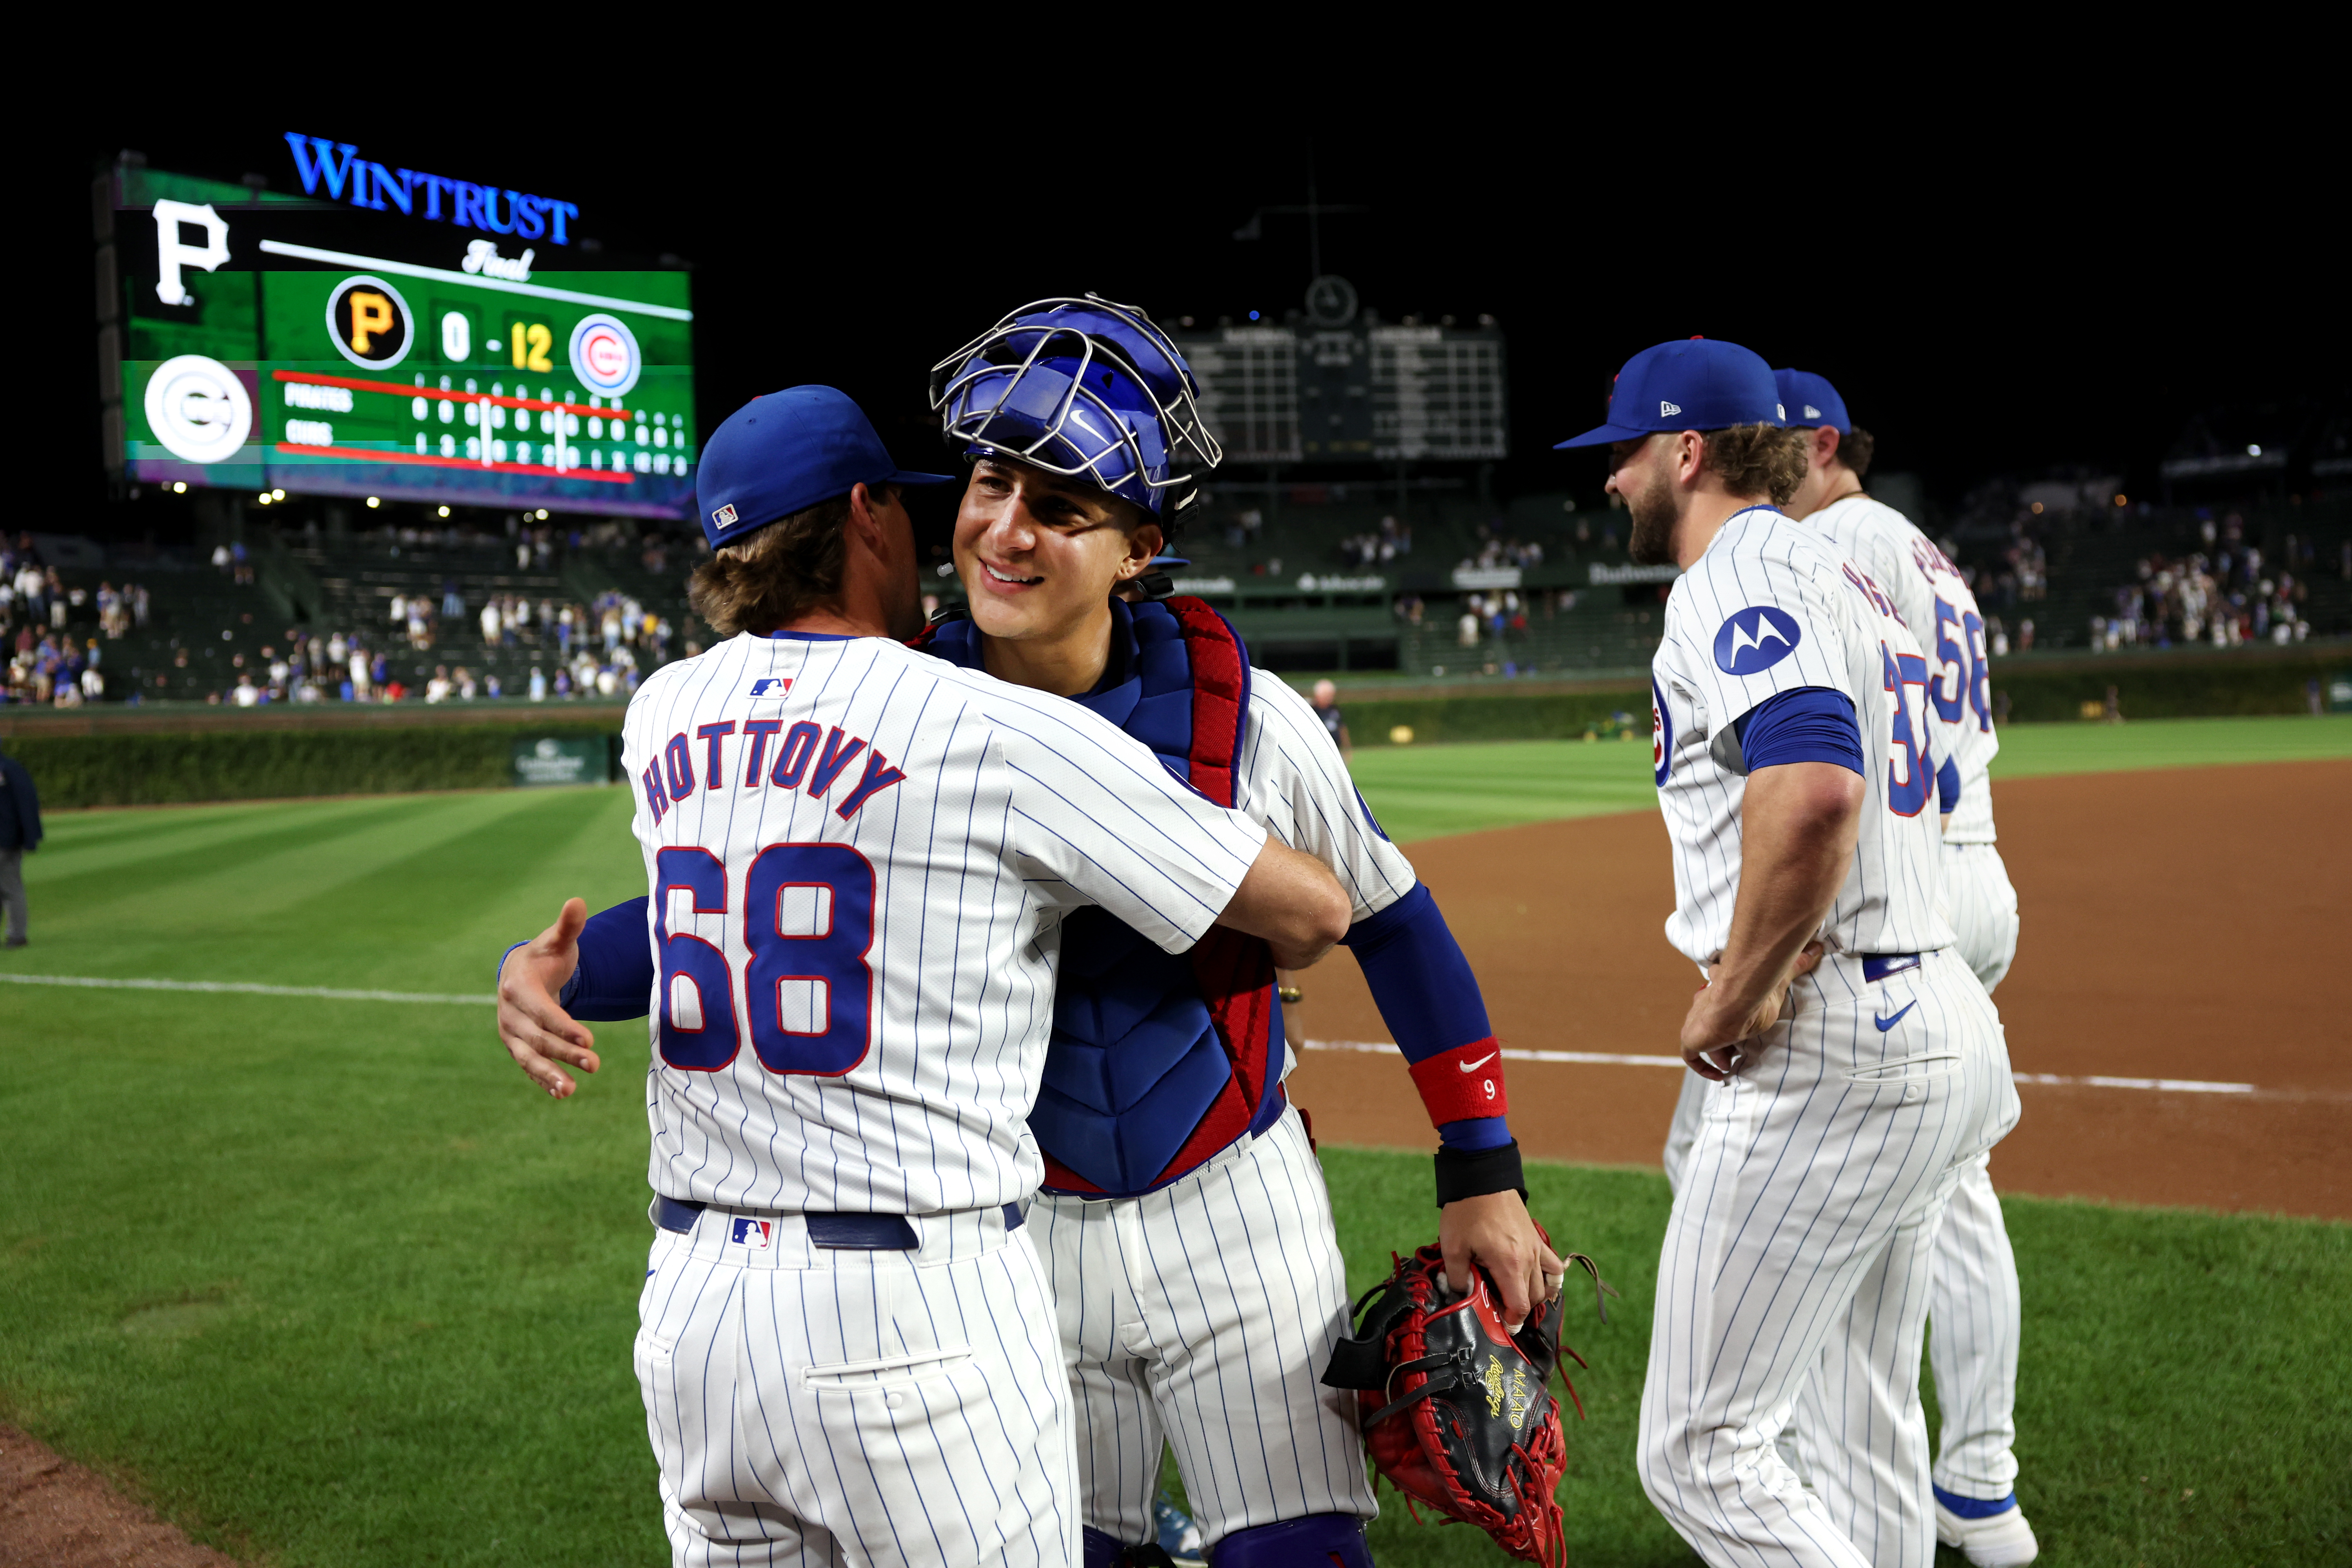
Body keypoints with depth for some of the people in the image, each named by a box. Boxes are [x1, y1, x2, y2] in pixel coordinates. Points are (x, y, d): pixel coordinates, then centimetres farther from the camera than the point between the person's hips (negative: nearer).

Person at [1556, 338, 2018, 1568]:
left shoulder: (1740, 569, -11)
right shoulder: (1845, 578, 21)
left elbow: (1813, 789, -30)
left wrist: (1730, 999, -19)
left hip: (1825, 1050, -10)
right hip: (1936, 1022, 10)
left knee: (1698, 1449, -5)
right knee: (1865, 1431, 18)